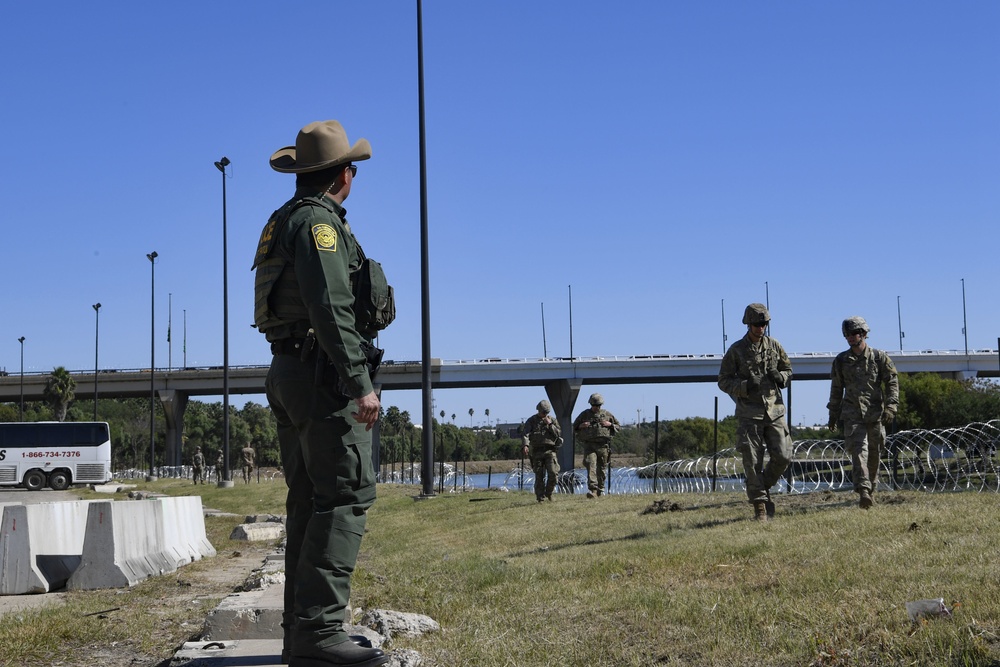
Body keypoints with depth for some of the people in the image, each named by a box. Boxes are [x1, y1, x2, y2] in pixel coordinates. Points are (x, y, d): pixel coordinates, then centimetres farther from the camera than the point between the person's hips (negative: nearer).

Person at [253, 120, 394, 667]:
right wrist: (361, 384, -23)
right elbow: (330, 308, -20)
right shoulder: (320, 220, -9)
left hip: (288, 373, 10)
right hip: (324, 374, -10)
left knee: (309, 501, 11)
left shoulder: (285, 221, 20)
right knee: (346, 497, -12)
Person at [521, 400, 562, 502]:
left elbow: (559, 434, 5)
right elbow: (525, 434, -7)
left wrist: (550, 424, -5)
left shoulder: (553, 421, 13)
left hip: (549, 450, 1)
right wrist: (526, 445, -25)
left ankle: (549, 493, 8)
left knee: (553, 473, -13)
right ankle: (540, 498, 4)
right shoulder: (531, 421, 6)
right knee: (539, 476, -2)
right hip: (537, 452, -1)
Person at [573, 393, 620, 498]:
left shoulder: (607, 414, 11)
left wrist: (610, 424, -1)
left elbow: (618, 426, 18)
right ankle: (592, 489, -27)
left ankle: (600, 489, 22)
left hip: (603, 445, 1)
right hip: (589, 445, -1)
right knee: (591, 465, -18)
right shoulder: (584, 414, 10)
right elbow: (574, 428, 18)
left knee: (602, 468, 6)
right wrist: (581, 426, -3)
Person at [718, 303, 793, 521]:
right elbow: (723, 381, 0)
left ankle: (764, 487, 22)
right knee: (753, 463, -2)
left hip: (774, 410, 3)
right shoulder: (736, 350, -1)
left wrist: (780, 376, -4)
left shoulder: (774, 346, 8)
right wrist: (746, 386, -17)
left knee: (783, 456, -3)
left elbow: (788, 370, 20)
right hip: (749, 413, -3)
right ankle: (760, 505, 5)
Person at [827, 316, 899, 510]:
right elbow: (836, 390, 16)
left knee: (873, 454, 6)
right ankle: (863, 491, -26)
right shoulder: (841, 361, 9)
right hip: (852, 414, 0)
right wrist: (833, 415, 16)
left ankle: (870, 488, 22)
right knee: (859, 450, -16)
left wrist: (890, 407, -11)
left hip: (875, 414, 0)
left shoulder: (880, 358, 4)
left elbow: (892, 383, 2)